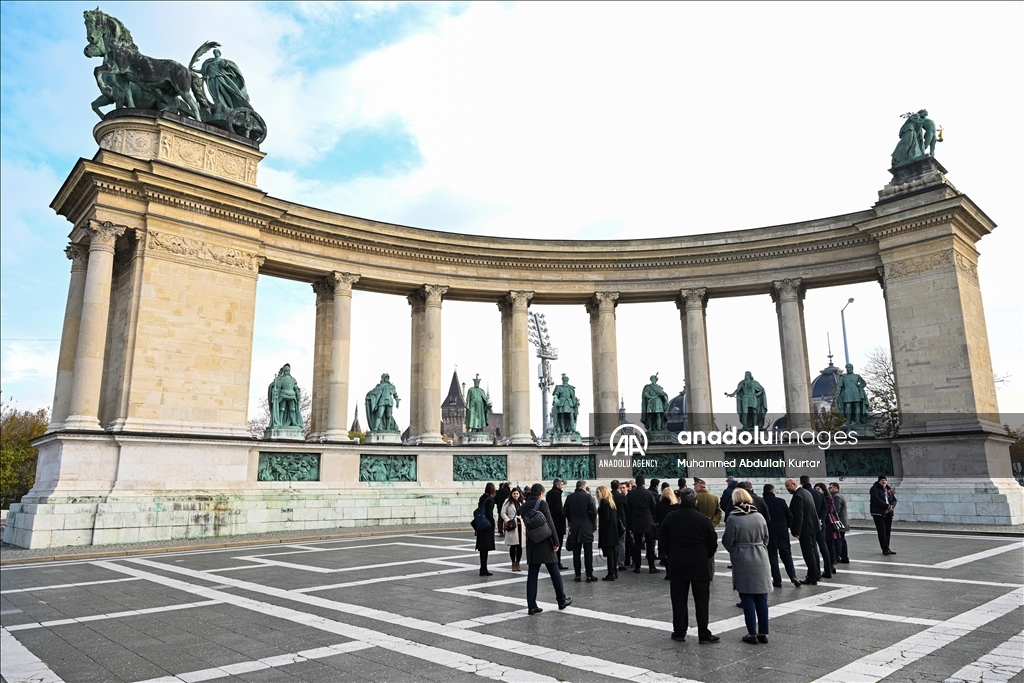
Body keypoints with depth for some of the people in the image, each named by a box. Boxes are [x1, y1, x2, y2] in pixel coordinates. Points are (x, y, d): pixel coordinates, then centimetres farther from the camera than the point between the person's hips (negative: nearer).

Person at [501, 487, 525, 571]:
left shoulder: (522, 503, 11)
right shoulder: (508, 502, 2)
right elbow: (503, 513, -1)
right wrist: (508, 521, -12)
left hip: (521, 526, 3)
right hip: (512, 526, -3)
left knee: (520, 545, 5)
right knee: (513, 545, 0)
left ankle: (518, 563, 18)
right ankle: (513, 563, 12)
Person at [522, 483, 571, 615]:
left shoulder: (523, 507, 5)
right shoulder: (542, 503, -11)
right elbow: (550, 524, -13)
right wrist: (556, 542, -10)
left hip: (531, 544, 5)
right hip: (545, 544, -5)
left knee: (532, 575, 6)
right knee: (555, 573, 10)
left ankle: (531, 606, 5)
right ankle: (562, 600, 21)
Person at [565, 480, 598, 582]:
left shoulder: (569, 497, 2)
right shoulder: (588, 497, -10)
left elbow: (566, 512, 8)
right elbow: (594, 512, -10)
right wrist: (593, 524, 4)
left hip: (574, 528, 3)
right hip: (587, 528, -3)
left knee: (576, 553, 8)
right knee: (588, 553, 3)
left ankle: (578, 575, 10)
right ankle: (589, 575, 4)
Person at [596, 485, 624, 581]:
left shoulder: (604, 502, -13)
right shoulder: (612, 502, 14)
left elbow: (606, 517, -19)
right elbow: (617, 516, 15)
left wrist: (601, 529, -12)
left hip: (607, 532, -9)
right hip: (614, 532, 9)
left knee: (609, 552, -7)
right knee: (614, 552, 12)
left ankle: (611, 574, -6)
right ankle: (615, 572, 18)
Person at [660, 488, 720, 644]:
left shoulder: (670, 518, -4)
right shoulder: (703, 519, -9)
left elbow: (663, 541, 2)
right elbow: (713, 543, -3)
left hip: (677, 564, 1)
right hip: (700, 565, -1)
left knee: (679, 599, 10)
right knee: (701, 600, 7)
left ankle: (679, 632, 14)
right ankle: (704, 634, 10)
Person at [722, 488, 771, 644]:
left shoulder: (733, 519, -13)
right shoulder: (759, 516, 0)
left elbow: (727, 542, -9)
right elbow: (766, 538, 8)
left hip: (743, 562, -4)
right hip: (761, 560, 4)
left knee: (747, 599, 4)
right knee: (761, 598, 11)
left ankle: (752, 634, 9)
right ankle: (763, 633, 17)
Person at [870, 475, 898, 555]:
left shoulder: (889, 489, 17)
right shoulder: (874, 489, -4)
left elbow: (894, 499, 13)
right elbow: (876, 499, -16)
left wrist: (892, 506, -9)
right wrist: (887, 506, -19)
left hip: (888, 513, 6)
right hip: (878, 513, -6)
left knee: (888, 531, 6)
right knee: (882, 531, -8)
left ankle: (887, 548, 14)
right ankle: (885, 549, -6)